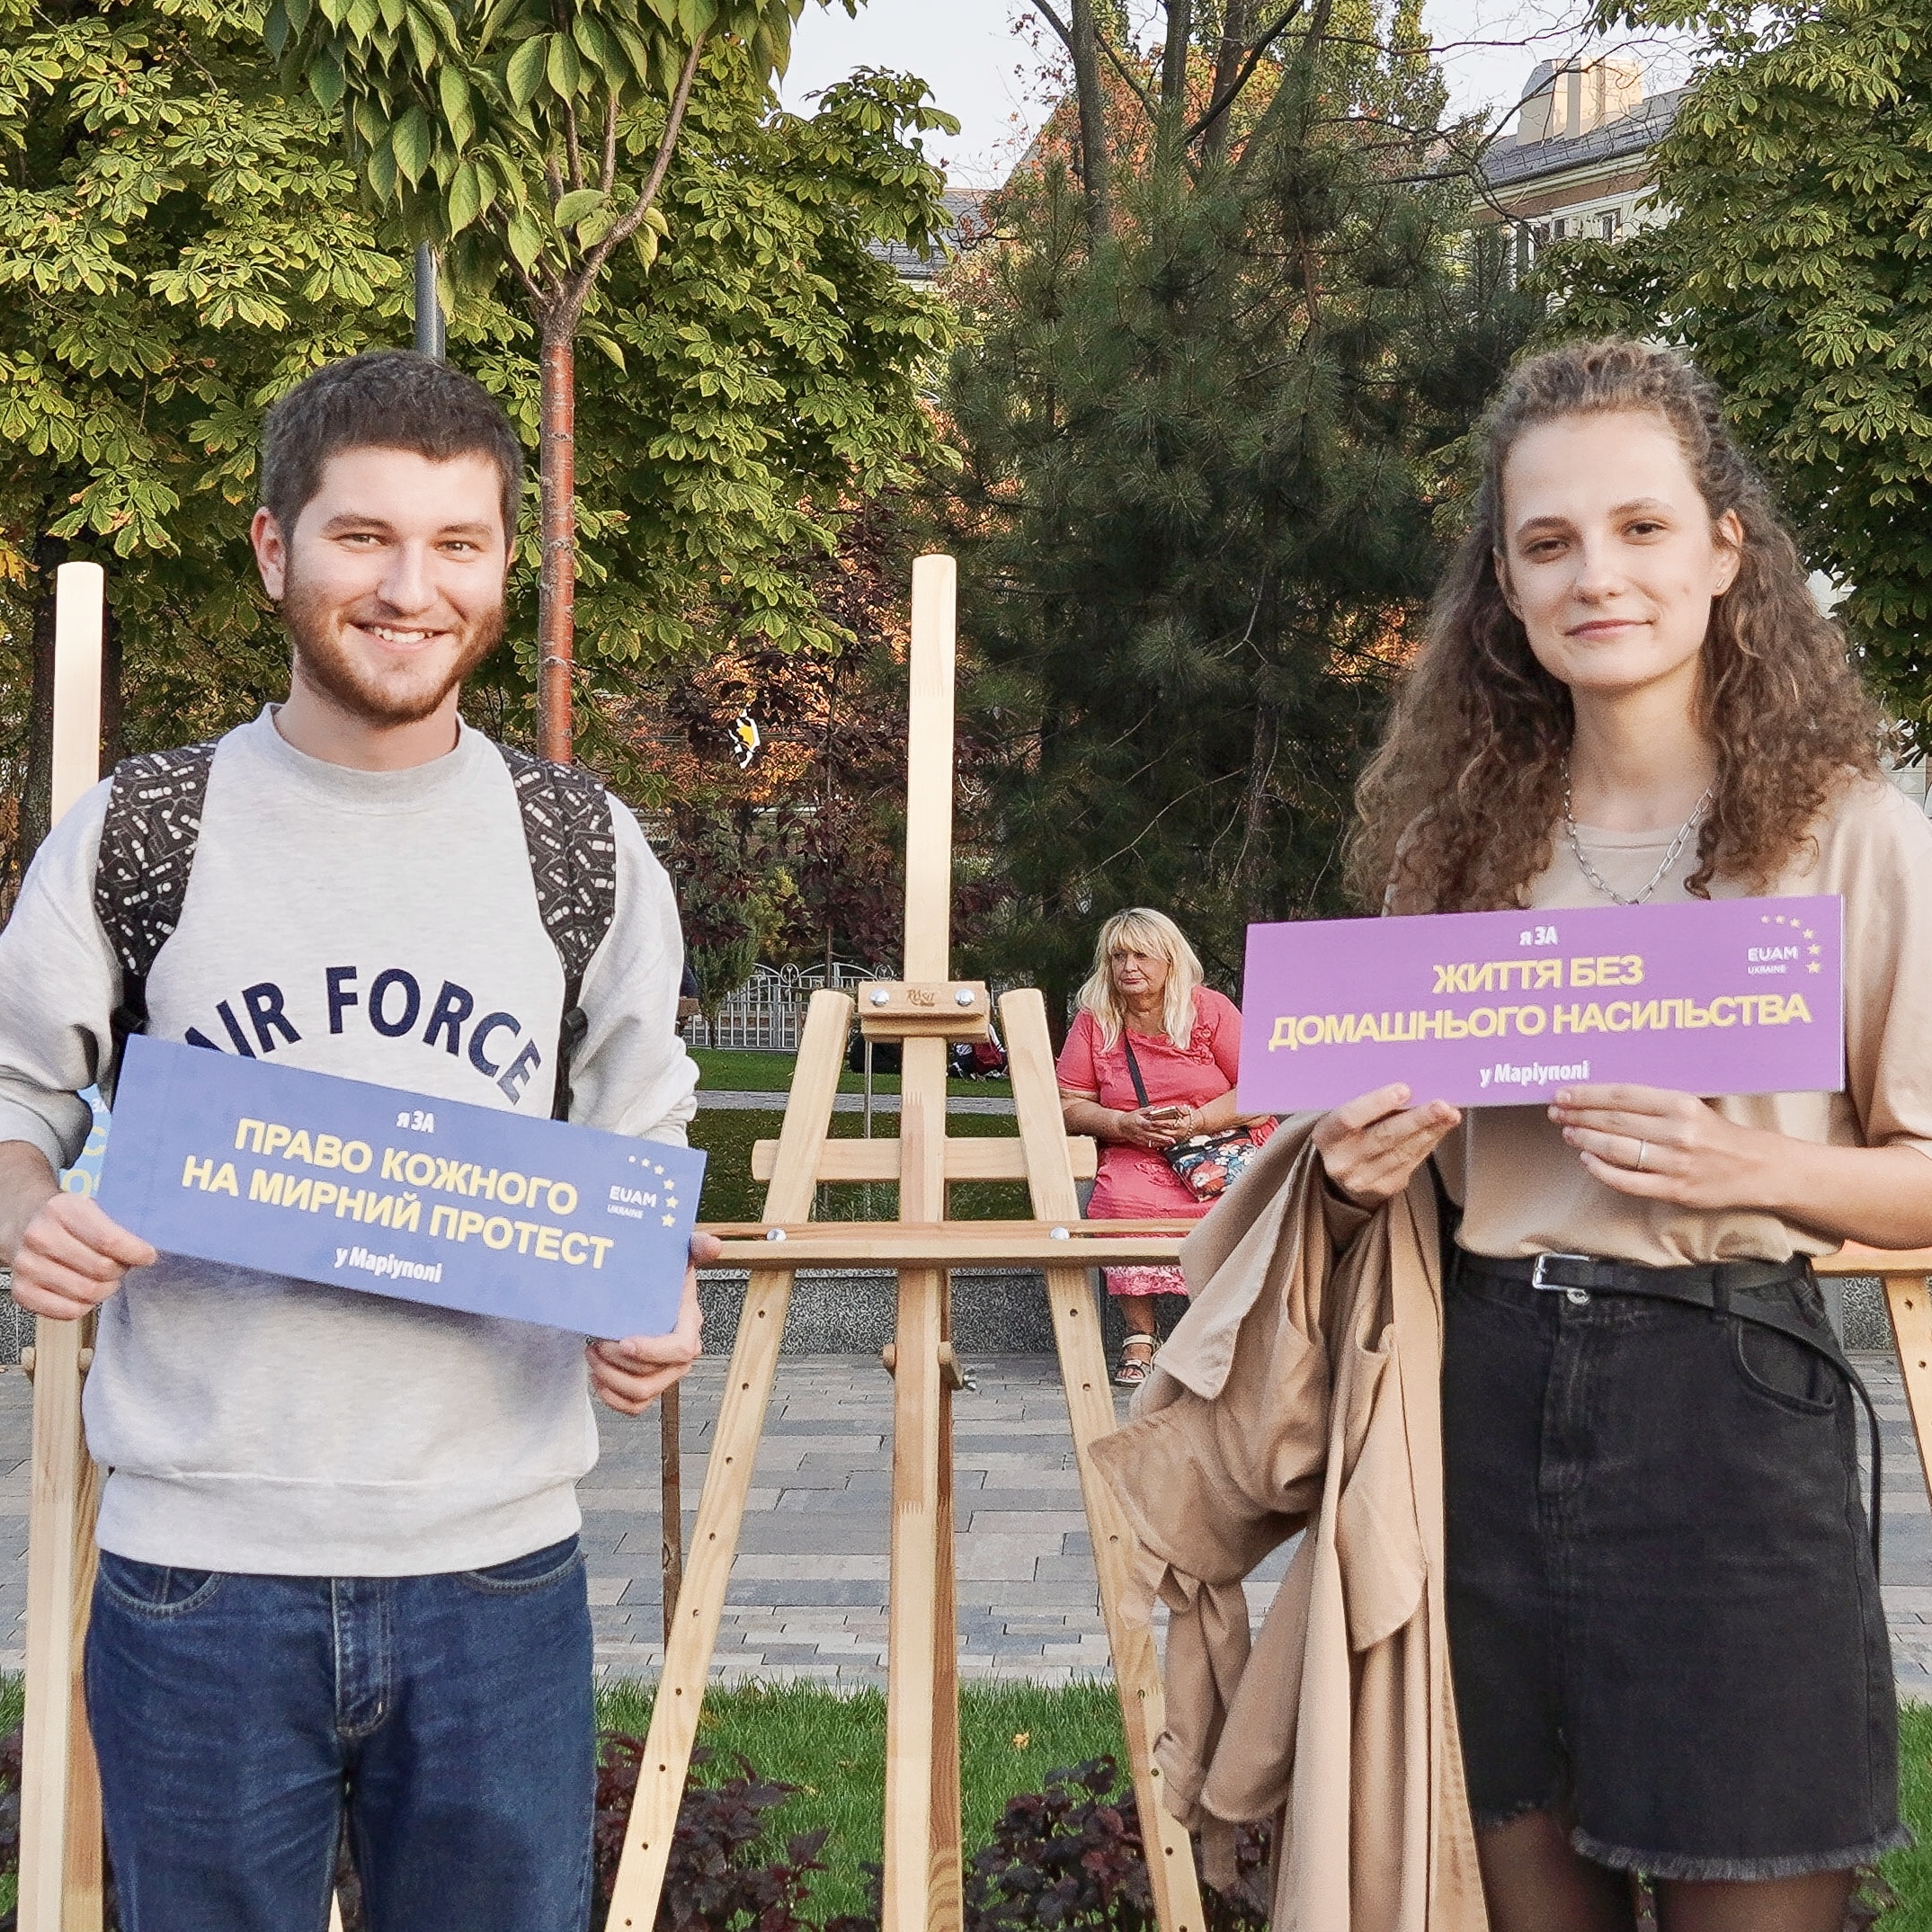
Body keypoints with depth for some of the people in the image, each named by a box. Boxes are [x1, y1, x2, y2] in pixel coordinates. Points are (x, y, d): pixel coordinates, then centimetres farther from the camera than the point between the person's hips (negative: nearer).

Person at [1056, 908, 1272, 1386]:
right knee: (1124, 1202, -33)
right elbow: (1068, 1105, 6)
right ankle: (1139, 1340, -24)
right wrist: (1123, 1125, -13)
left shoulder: (1211, 1009, 2)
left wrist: (1196, 1121, -17)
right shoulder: (1093, 1021, 8)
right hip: (1136, 1154, 1)